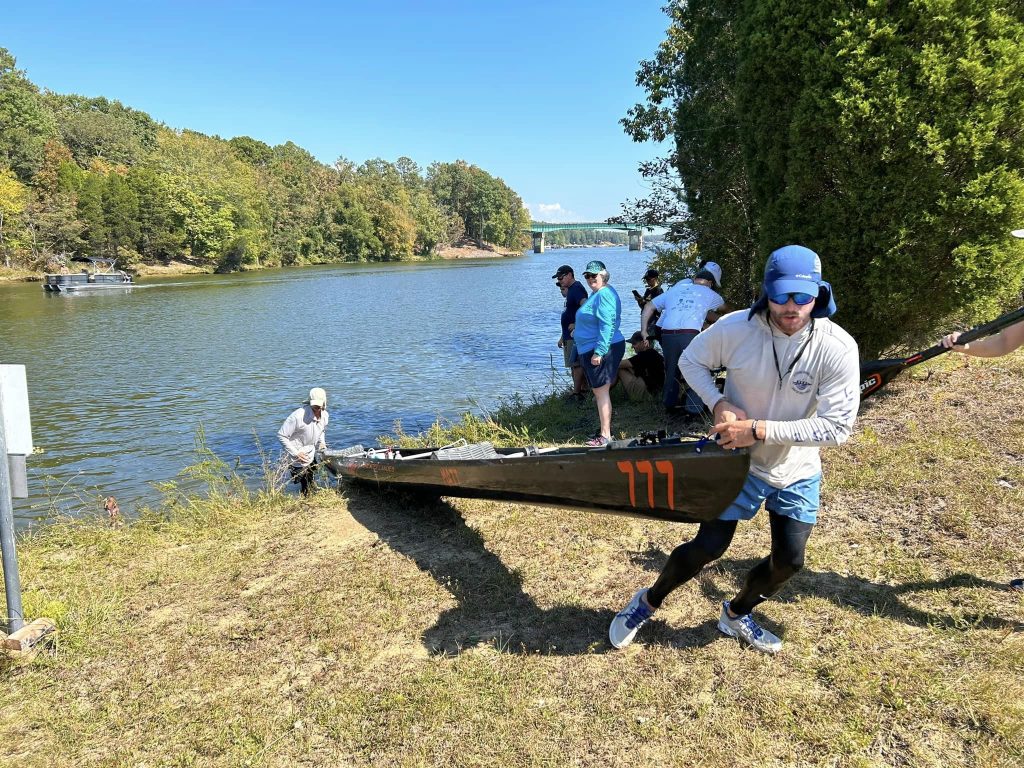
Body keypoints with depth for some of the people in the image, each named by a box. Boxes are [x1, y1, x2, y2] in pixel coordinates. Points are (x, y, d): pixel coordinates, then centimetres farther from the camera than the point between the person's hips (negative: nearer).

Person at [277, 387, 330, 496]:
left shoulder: (325, 415, -6)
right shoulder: (298, 416, -30)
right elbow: (281, 435, -23)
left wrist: (321, 443, 3)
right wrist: (296, 453, -23)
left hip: (311, 454, 7)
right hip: (298, 457, -7)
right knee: (307, 489, -3)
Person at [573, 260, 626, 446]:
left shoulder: (604, 294, -16)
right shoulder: (595, 294, 18)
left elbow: (607, 325, -24)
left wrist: (599, 352, -26)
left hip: (601, 351, -11)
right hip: (591, 351, 11)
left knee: (601, 392, -9)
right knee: (599, 391, 15)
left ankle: (605, 436, -7)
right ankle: (604, 430, 25)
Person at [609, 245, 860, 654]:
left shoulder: (838, 348, -23)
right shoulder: (735, 328, -22)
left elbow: (837, 426, -24)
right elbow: (690, 360, -3)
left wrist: (759, 430, -30)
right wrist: (719, 404, -21)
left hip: (797, 471, 2)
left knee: (788, 561, 9)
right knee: (708, 546, -2)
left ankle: (736, 615, 38)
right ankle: (648, 602, 25)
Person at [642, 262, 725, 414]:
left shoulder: (675, 289, 24)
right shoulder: (709, 293, 17)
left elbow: (649, 307, 23)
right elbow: (724, 306, 38)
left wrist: (644, 330, 21)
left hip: (667, 335, 4)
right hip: (689, 335, -4)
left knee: (671, 371, 19)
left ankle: (669, 405, 30)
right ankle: (693, 408, 8)